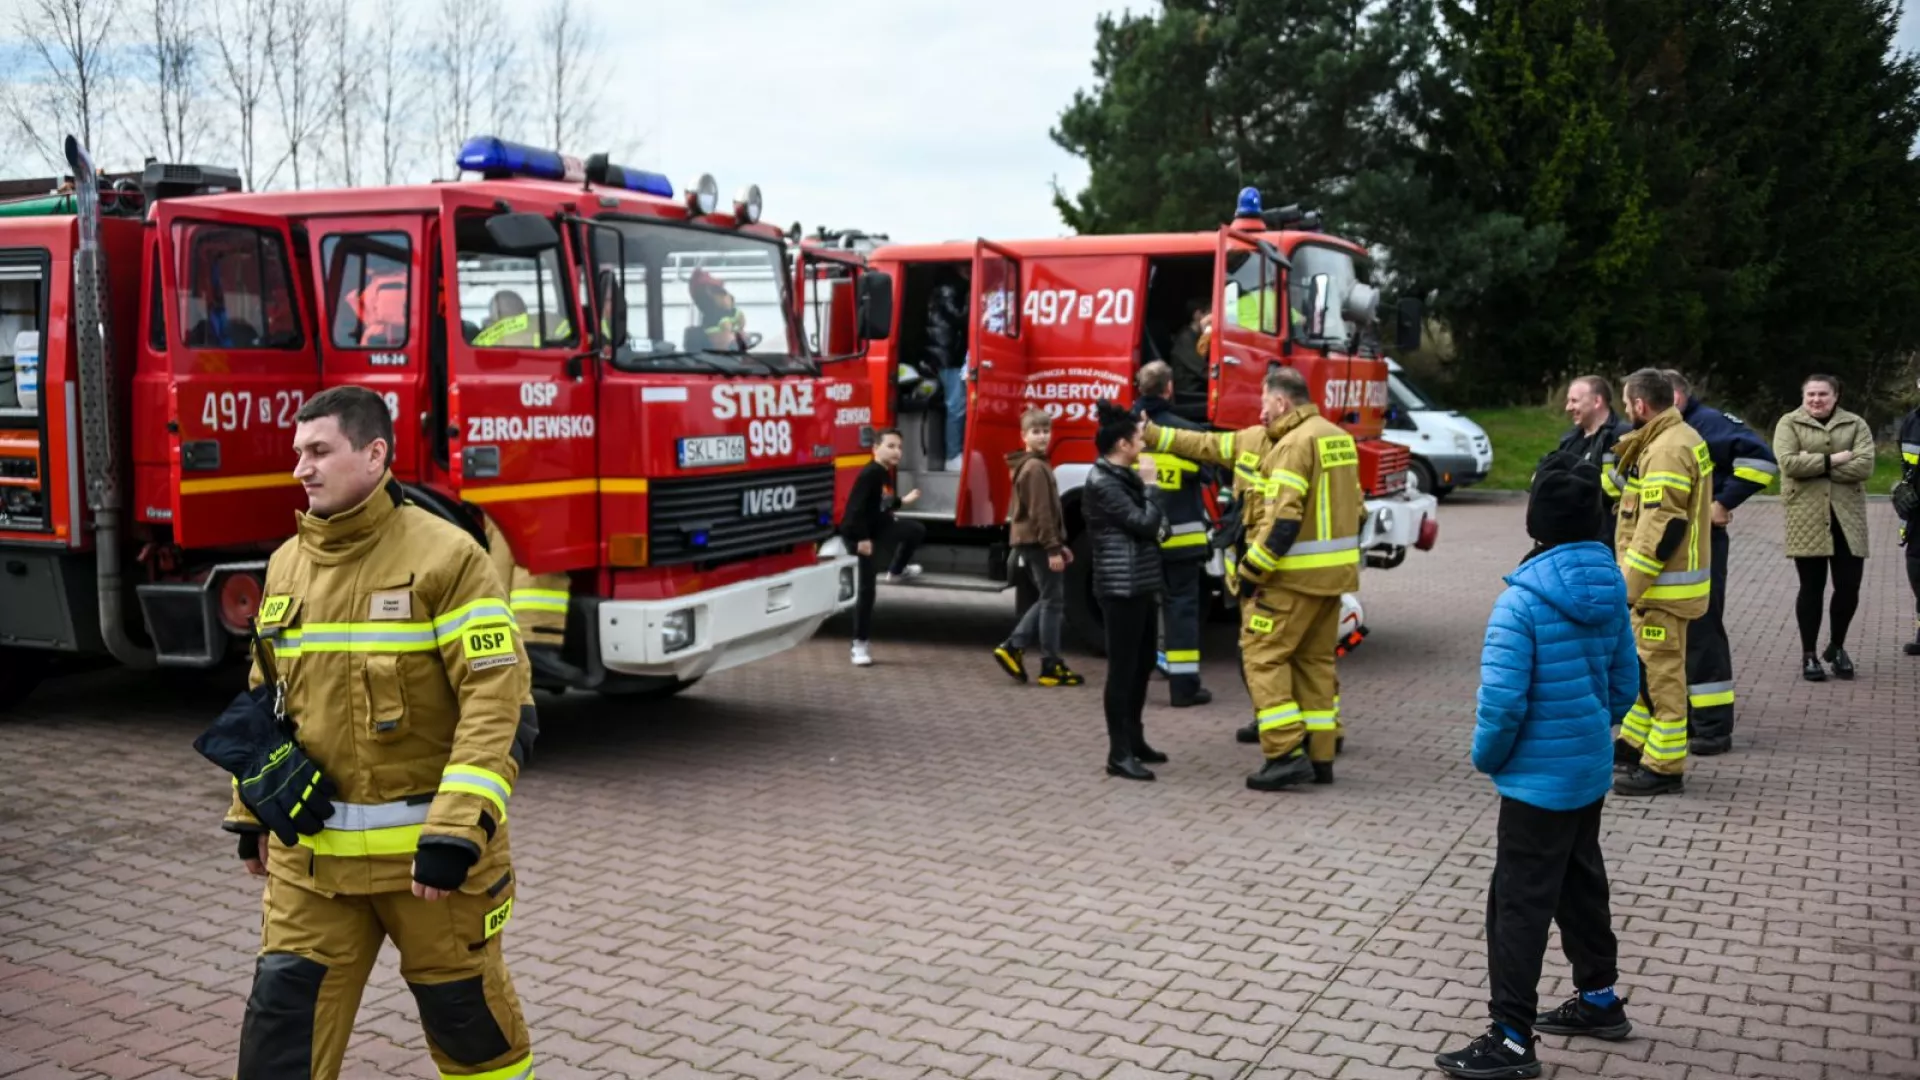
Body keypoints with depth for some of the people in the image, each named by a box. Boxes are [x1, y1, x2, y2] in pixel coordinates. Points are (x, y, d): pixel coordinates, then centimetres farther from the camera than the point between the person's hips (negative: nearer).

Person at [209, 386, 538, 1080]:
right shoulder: (287, 563, 8)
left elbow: (499, 704, -18)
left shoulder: (445, 556, -13)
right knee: (281, 1019, 5)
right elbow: (266, 697, 19)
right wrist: (251, 814, 20)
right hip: (310, 853, 5)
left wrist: (457, 832, -24)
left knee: (465, 1011, 11)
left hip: (423, 847, -5)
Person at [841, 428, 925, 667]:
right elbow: (855, 507, -28)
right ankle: (859, 645, 2)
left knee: (917, 530, 19)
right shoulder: (870, 473, -25)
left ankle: (896, 571, 40)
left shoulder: (887, 474, 4)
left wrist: (903, 501, 28)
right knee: (867, 588, -6)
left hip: (879, 527, 8)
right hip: (859, 534, -8)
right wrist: (862, 538, -28)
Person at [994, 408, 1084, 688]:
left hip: (1029, 541, 10)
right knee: (1053, 602, -3)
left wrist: (1059, 544, 23)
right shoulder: (1036, 468, -15)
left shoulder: (1030, 465, 18)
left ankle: (1013, 647, 11)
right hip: (1038, 542, -10)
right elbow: (1041, 513, -21)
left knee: (1048, 600, 17)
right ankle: (1052, 667, 2)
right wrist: (1053, 548, -22)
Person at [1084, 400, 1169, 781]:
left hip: (1141, 585, 10)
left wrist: (1160, 525, 0)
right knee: (1123, 668, -7)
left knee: (1143, 664, 15)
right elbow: (1143, 524, -18)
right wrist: (1149, 485, -7)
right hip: (1121, 588, -10)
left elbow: (1153, 524, 21)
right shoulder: (1103, 482, -15)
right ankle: (1119, 754, -3)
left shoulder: (1123, 476, 15)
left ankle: (1134, 739, 26)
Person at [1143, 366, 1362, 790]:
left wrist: (1251, 569, -17)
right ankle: (1319, 757, 18)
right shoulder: (1337, 437, 17)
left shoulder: (1296, 443, -15)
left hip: (1294, 575, -10)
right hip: (1332, 574, 10)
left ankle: (1287, 754, -8)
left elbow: (1283, 518, -24)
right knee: (1315, 661, 14)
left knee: (1263, 657, -3)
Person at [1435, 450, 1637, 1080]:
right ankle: (1598, 1000, 38)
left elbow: (1502, 701, -25)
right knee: (1582, 885, 23)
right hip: (1591, 770, 8)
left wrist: (1486, 757, -8)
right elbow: (1625, 682, 9)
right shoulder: (1610, 586, 1)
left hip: (1539, 777, -8)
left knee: (1519, 905, 0)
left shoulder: (1523, 598, -23)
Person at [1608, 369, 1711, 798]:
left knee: (1661, 672, -3)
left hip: (1663, 584, -11)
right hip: (1670, 577, 11)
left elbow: (1661, 527, -25)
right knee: (1643, 664, 19)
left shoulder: (1667, 450, -21)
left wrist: (1629, 585, -22)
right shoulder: (1684, 438, 12)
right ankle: (1633, 745, 31)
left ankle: (1664, 767, 5)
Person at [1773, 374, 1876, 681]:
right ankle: (1808, 655, 14)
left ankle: (1837, 647, 25)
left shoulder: (1855, 424, 8)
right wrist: (1833, 459, -14)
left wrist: (1815, 465, -13)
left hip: (1846, 516, 2)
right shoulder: (1789, 423, 3)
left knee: (1849, 585, 2)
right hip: (1806, 517, -2)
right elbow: (1788, 462, -13)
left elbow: (1865, 465, -7)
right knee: (1811, 587, 2)